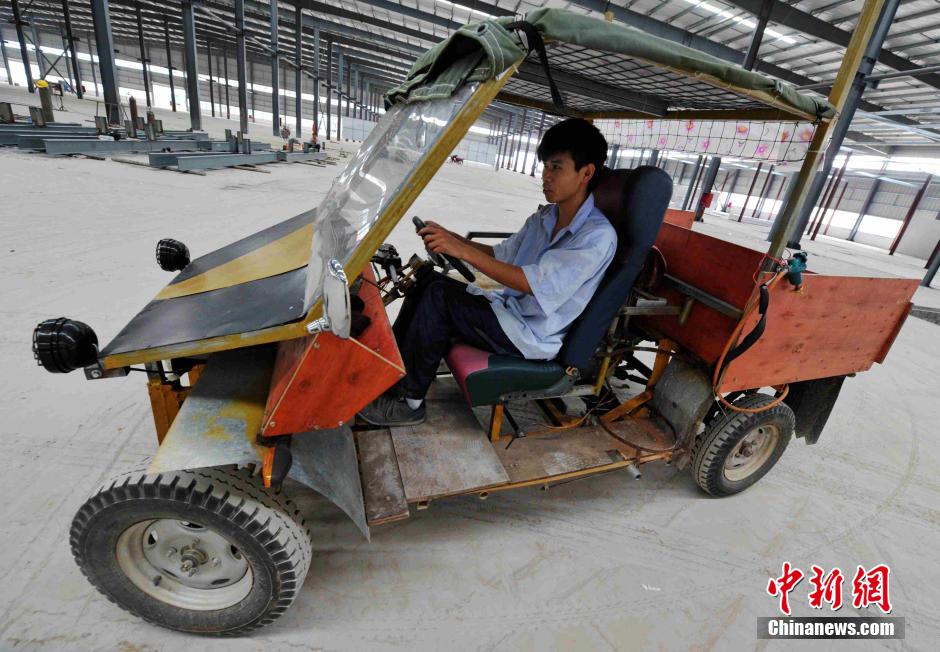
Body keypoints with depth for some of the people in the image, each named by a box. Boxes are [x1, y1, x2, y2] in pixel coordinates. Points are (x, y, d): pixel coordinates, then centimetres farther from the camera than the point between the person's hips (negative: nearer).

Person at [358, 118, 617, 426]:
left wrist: (463, 250, -28)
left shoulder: (598, 236, -17)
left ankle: (408, 401, -8)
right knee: (429, 279, -3)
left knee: (440, 296, -21)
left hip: (533, 337, -8)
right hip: (508, 308, 8)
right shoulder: (545, 217, 8)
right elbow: (500, 254, 15)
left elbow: (532, 282, -26)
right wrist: (451, 238, -1)